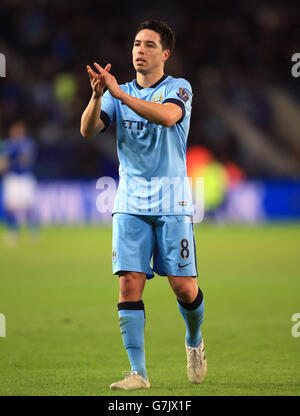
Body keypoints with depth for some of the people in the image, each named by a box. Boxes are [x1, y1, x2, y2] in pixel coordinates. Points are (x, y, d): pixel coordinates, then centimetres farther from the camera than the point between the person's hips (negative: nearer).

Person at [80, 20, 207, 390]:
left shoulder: (179, 89, -1)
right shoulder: (119, 94, 10)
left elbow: (167, 116, -24)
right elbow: (88, 130, -5)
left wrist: (119, 93, -33)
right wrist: (97, 95, -24)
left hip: (171, 202, -3)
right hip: (130, 202, 3)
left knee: (183, 286, -4)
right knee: (129, 283, -8)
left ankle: (194, 341, 28)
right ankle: (138, 372, -5)